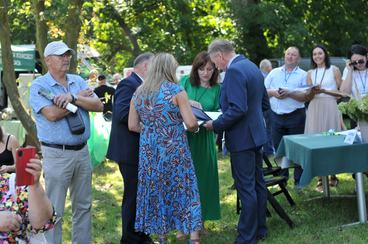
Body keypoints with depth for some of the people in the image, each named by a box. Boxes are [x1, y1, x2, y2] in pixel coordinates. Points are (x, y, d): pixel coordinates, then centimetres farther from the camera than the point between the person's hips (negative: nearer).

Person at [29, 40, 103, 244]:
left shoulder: (78, 81, 10)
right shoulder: (39, 86, -6)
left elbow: (98, 106, 0)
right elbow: (52, 114, -20)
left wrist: (73, 98, -16)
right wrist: (80, 97, -9)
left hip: (82, 151, 6)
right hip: (57, 154, -5)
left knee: (83, 205, 14)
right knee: (54, 210, 1)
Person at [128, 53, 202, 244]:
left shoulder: (139, 93, 5)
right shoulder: (176, 91, -9)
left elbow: (132, 126, 7)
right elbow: (191, 123, -13)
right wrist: (195, 128, 8)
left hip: (148, 152, 5)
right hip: (174, 151, -5)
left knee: (154, 192, 13)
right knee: (185, 192, 3)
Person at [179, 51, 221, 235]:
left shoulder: (217, 89, 3)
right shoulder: (185, 81, 1)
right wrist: (188, 102, -21)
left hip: (204, 138, 1)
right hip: (183, 136, -1)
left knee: (202, 177, 6)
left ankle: (199, 221, 20)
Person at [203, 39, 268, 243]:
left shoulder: (234, 71, -19)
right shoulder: (252, 66, 11)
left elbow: (237, 109, -26)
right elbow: (263, 98, 20)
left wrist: (216, 125, -17)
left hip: (242, 138, -10)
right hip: (256, 133, 10)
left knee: (246, 188, -3)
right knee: (258, 183, 16)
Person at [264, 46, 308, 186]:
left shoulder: (303, 75, 2)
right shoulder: (274, 73, 12)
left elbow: (306, 97, -8)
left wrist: (289, 93, -18)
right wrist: (273, 92, -10)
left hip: (295, 116, -3)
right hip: (276, 116, 3)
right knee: (278, 148, 9)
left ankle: (298, 179, 9)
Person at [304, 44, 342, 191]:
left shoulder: (334, 70, 5)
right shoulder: (310, 73, 14)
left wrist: (325, 91, -7)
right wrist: (314, 91, -8)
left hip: (330, 108, -3)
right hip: (314, 108, 3)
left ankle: (333, 175, 12)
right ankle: (320, 179, 0)